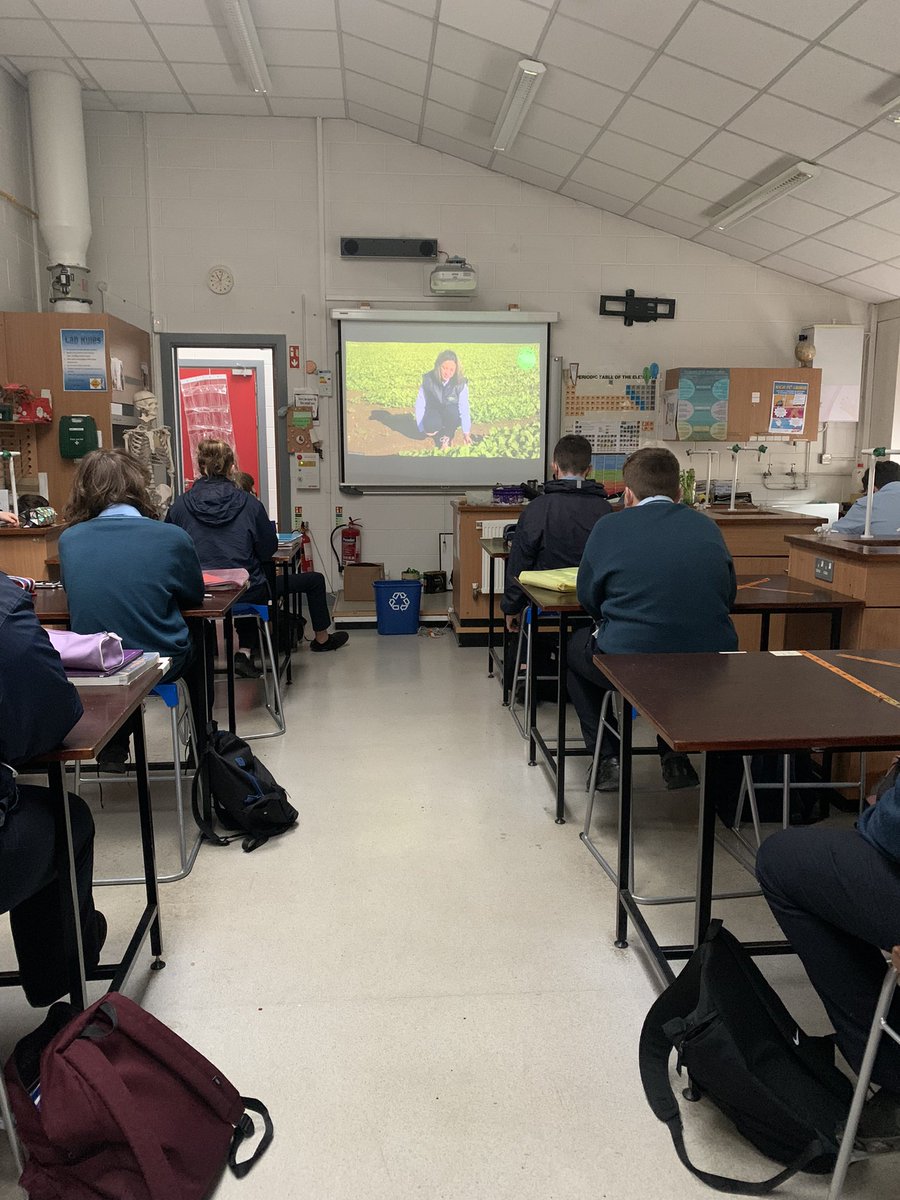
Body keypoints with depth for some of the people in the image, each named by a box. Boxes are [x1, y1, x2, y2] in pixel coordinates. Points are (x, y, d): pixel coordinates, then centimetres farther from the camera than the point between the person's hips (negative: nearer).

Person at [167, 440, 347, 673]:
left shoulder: (180, 506, -6)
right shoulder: (247, 503, -11)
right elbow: (268, 549, -4)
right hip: (249, 591, -4)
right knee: (315, 579, 16)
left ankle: (245, 652, 25)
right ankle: (321, 638, 38)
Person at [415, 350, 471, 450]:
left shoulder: (460, 383, -19)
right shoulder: (427, 380, -18)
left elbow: (464, 408, -18)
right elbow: (420, 406, -13)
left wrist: (466, 433, -19)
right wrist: (423, 429, -18)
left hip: (452, 416, 0)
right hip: (434, 412, 0)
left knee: (451, 411, -36)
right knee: (431, 425, -36)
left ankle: (447, 435, -9)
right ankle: (439, 435, 0)